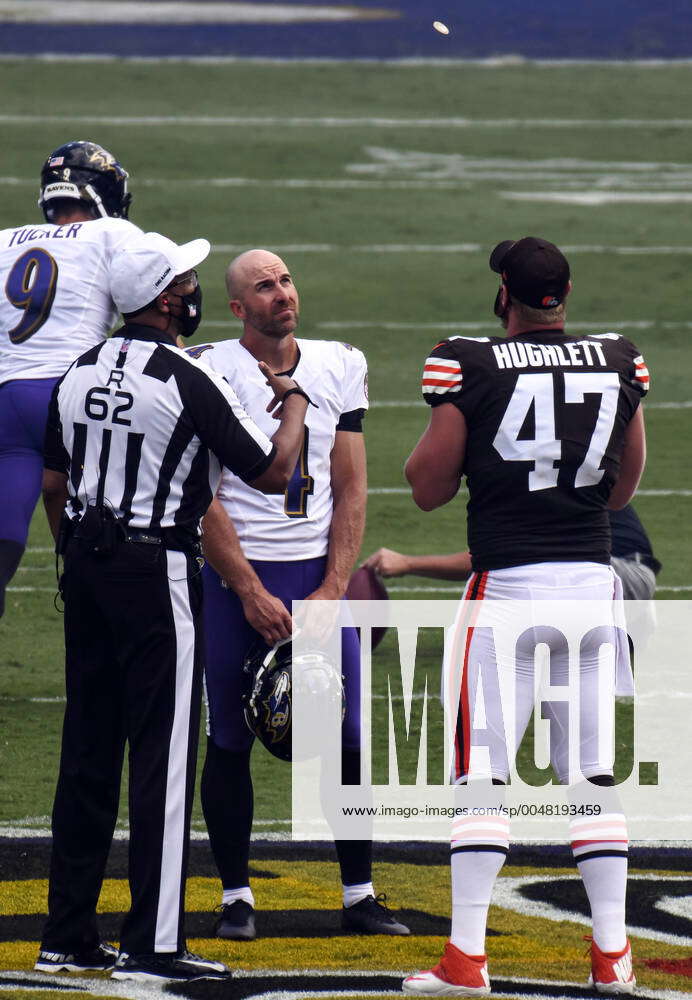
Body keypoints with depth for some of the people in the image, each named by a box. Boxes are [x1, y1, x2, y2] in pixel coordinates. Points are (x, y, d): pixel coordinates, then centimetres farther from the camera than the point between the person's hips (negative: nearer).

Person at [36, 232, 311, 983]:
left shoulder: (78, 375, 7)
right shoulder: (190, 383, -14)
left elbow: (55, 485, 15)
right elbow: (272, 474, -10)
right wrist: (294, 404, 8)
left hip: (86, 563, 7)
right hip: (156, 572, -7)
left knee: (86, 751, 12)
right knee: (162, 753, -3)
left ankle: (67, 936, 15)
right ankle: (152, 943, -5)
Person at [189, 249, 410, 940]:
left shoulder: (337, 368, 7)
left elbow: (350, 489, 6)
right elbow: (204, 500, -8)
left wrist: (332, 590, -5)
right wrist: (251, 595, -13)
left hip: (319, 570, 3)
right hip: (237, 573, -3)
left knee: (348, 737, 0)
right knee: (230, 742, 1)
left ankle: (359, 896, 9)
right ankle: (236, 898, 10)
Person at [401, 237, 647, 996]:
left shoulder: (470, 369, -7)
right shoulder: (619, 364, 4)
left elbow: (428, 489, -1)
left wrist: (440, 427, 16)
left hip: (508, 586, -4)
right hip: (591, 579, 4)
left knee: (482, 773, 0)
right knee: (592, 774, 11)